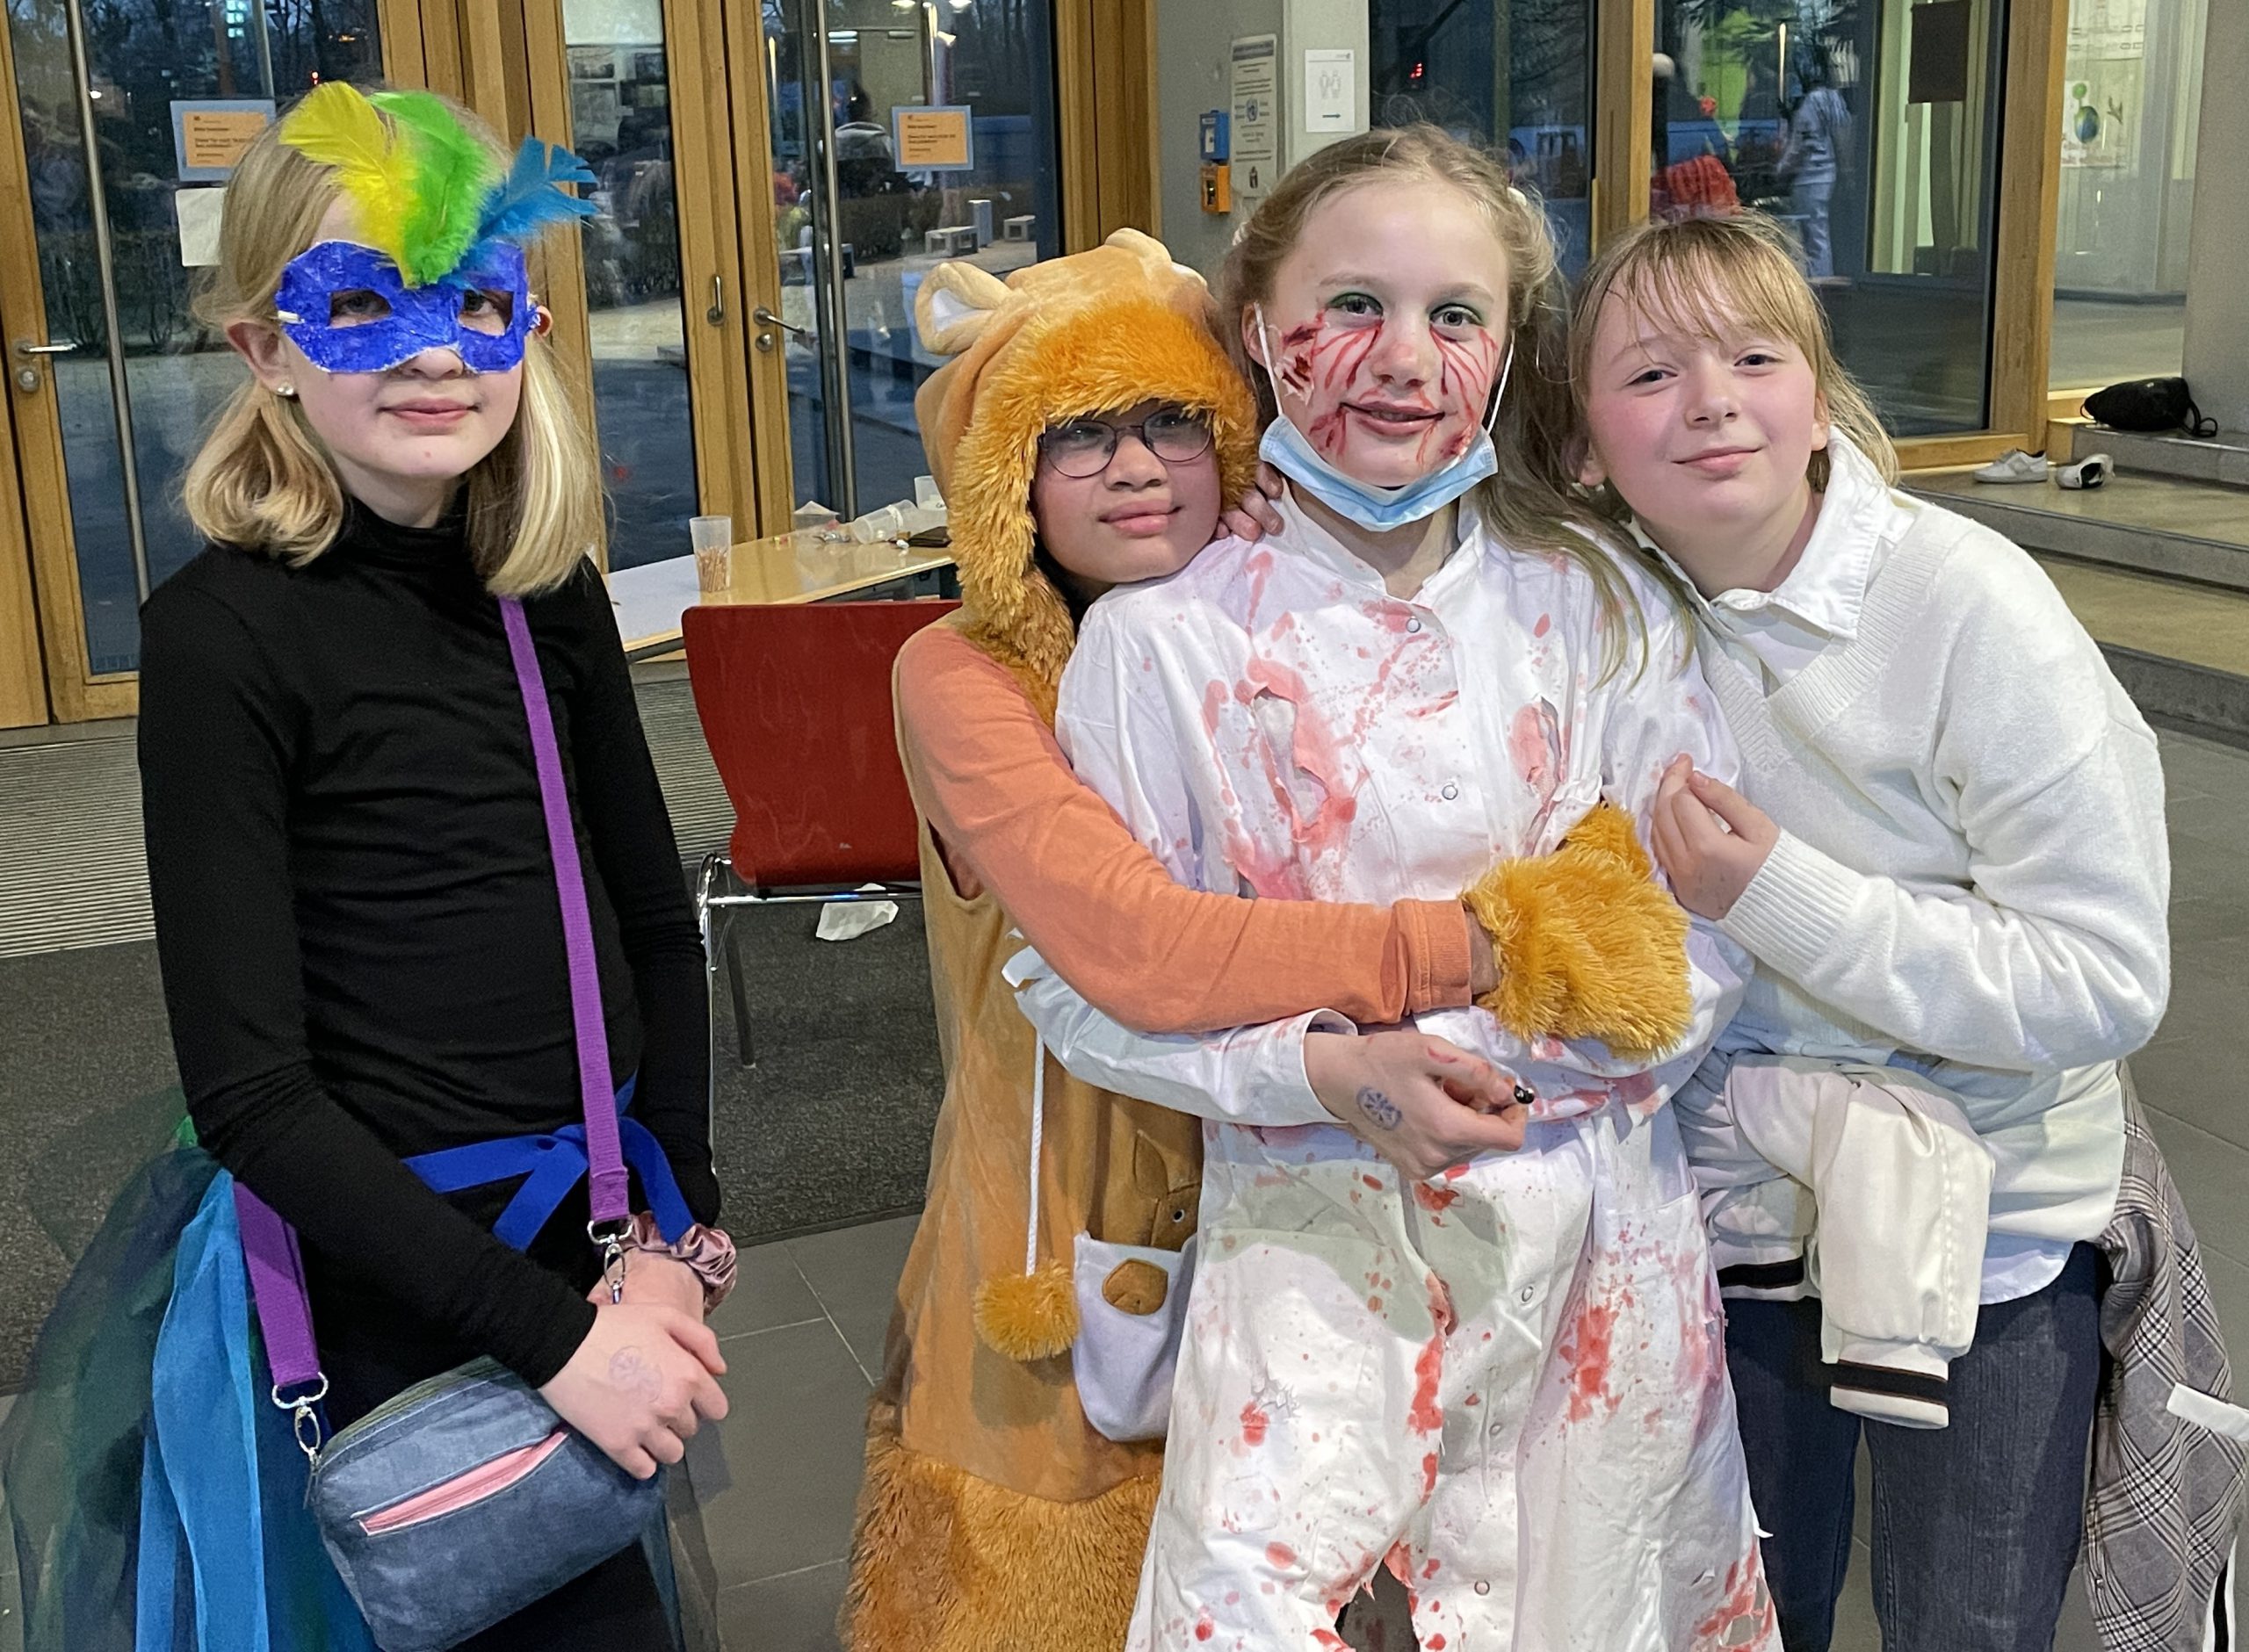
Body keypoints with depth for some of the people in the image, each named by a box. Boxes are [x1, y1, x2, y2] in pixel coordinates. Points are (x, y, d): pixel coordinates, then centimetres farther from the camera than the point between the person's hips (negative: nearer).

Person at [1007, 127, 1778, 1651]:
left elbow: (1706, 929, -1)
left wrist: (1491, 1051, -15)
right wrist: (1327, 1073, -19)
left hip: (1595, 1226, 2)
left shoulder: (1597, 602, 0)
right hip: (1315, 1227, -2)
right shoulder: (1163, 638, -6)